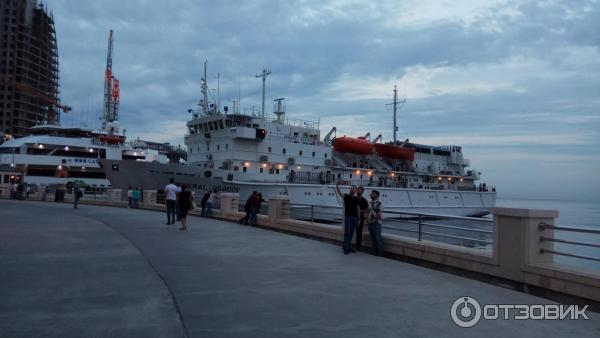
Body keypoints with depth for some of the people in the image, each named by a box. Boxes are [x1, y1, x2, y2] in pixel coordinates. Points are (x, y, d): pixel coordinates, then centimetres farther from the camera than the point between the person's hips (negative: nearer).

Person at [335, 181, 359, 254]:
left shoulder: (357, 199, 10)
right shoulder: (346, 196, -1)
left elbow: (358, 209, 11)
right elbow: (339, 193, -18)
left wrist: (359, 218, 7)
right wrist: (337, 186, -35)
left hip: (354, 217, 4)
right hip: (348, 216, -4)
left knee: (351, 233, 10)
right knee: (347, 232, -6)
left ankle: (349, 247, 19)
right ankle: (346, 248, -3)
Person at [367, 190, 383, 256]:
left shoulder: (379, 203, -9)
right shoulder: (370, 203, 15)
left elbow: (379, 214, -14)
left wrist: (376, 220, -18)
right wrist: (367, 220, 13)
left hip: (376, 223, -8)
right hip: (370, 222, 8)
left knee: (378, 238, -3)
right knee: (373, 238, 11)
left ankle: (379, 252, 3)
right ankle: (374, 252, 19)